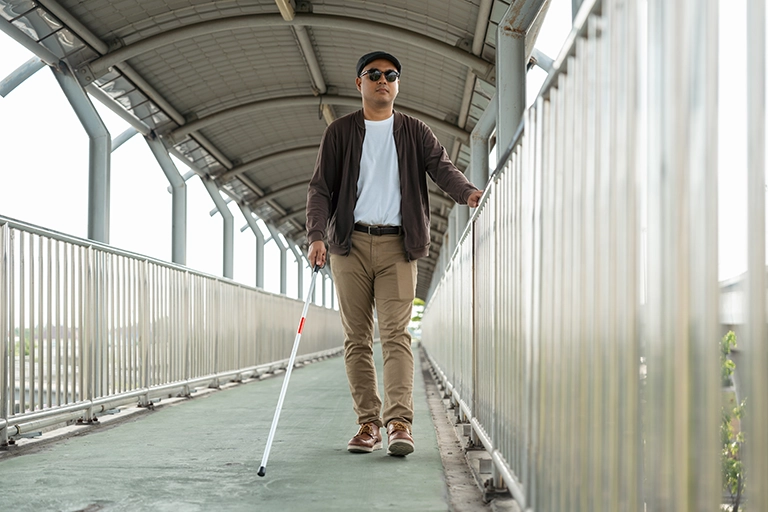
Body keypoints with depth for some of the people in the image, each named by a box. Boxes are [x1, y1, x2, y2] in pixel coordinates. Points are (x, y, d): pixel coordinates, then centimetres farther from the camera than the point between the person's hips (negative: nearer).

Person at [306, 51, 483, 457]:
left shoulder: (415, 132, 13)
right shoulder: (340, 132, 10)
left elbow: (441, 167, -3)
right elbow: (320, 188, 4)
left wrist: (467, 192, -25)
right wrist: (317, 236, -12)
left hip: (397, 244, -1)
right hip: (350, 243, 1)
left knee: (395, 333, -11)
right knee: (356, 338, 1)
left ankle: (399, 421, -18)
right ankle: (368, 422, 7)